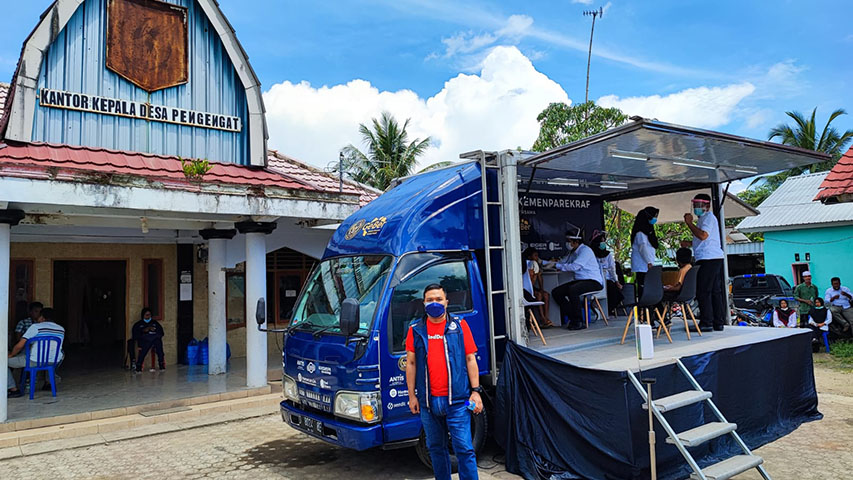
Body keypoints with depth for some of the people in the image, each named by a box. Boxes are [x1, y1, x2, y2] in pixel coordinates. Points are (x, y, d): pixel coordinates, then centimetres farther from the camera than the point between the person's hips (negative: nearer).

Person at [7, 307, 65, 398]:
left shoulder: (36, 327, -9)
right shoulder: (61, 329, 6)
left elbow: (19, 346, -10)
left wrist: (10, 355, 8)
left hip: (33, 362, -5)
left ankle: (13, 389, 5)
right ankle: (49, 383, 38)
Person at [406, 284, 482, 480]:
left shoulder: (459, 325, 4)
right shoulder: (416, 330, 7)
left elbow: (470, 360, 4)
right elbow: (411, 364, 9)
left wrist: (476, 391, -1)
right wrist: (412, 395, 5)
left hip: (456, 400, -2)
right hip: (428, 401, 2)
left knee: (464, 448, -3)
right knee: (436, 448, 14)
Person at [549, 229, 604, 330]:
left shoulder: (585, 250, -11)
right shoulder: (572, 252, 18)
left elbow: (574, 267, -22)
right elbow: (562, 262, 20)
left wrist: (557, 266, -15)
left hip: (593, 281, -9)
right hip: (579, 280, 9)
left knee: (572, 290, -37)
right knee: (556, 292, -5)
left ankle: (579, 322, -24)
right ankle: (572, 317, -5)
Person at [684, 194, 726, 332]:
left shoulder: (708, 217, -7)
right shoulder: (704, 218, 25)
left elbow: (703, 235, -22)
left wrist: (689, 223, -16)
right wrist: (688, 244, 22)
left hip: (708, 259, -11)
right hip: (714, 258, 11)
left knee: (703, 292, -10)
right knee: (716, 292, 9)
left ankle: (706, 323, -10)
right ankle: (719, 323, 12)